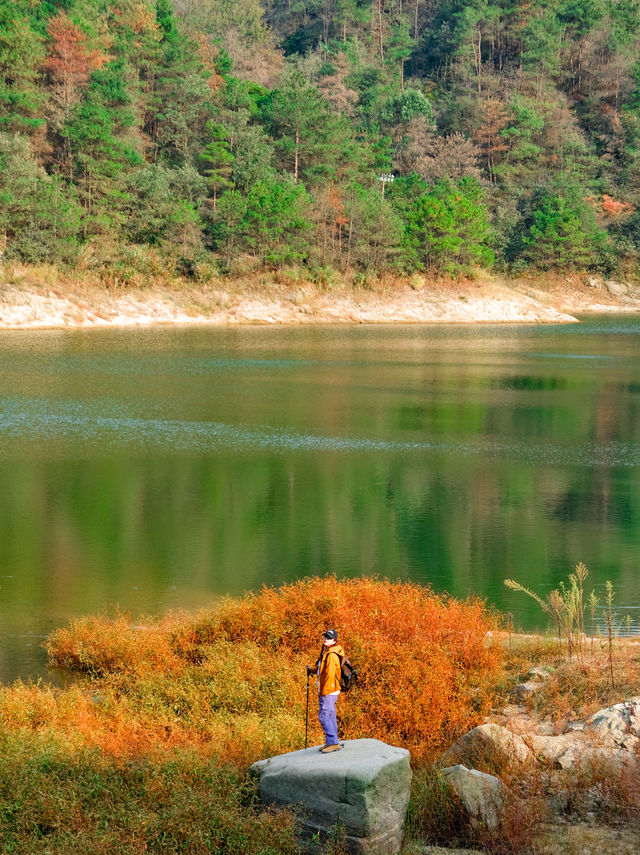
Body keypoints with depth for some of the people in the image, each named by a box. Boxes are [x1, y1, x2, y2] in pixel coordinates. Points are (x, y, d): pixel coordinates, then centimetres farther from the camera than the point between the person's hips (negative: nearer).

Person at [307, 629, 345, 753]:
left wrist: (324, 692, -21)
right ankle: (331, 742, 21)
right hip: (327, 691, 10)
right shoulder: (325, 653, 13)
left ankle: (333, 743, -6)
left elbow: (330, 675, -23)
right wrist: (312, 670, 11)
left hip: (328, 691, -10)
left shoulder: (332, 655, -20)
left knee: (324, 716, -9)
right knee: (330, 716, 14)